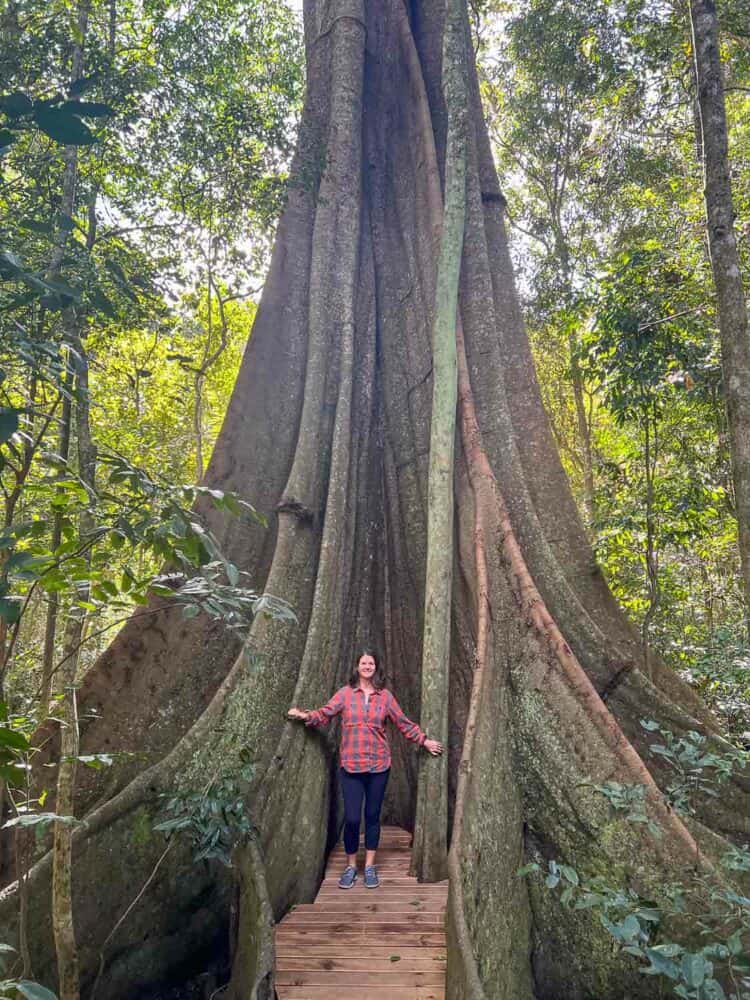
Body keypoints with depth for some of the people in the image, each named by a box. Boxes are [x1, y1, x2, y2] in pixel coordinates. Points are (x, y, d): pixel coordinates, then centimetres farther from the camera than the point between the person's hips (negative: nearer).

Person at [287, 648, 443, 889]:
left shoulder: (385, 696, 3)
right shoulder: (345, 693, 0)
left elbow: (404, 723, 10)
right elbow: (325, 713, -7)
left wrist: (424, 741, 10)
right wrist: (306, 716, -25)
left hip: (378, 765, 1)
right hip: (351, 766, -1)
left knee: (373, 816, 10)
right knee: (351, 818, -1)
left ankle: (369, 866, 26)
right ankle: (351, 866, 21)